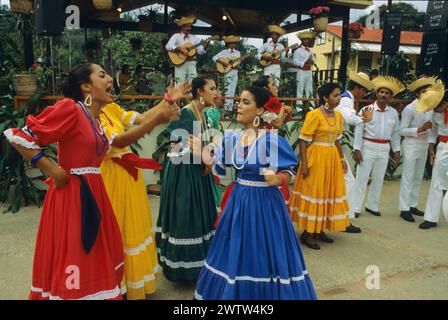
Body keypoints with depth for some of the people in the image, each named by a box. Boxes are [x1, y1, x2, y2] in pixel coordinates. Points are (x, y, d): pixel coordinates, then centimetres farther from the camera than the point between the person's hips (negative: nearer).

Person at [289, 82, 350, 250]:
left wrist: (342, 158, 17)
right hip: (316, 157, -7)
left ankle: (319, 230, 26)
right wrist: (304, 163, -19)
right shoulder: (314, 115, -14)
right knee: (313, 193, -1)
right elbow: (303, 140, -14)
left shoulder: (338, 116, 8)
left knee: (328, 193, 12)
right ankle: (307, 233, 11)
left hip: (332, 158, 8)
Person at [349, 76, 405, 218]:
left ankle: (372, 206, 28)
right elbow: (359, 130, -9)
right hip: (368, 147, -4)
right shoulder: (366, 109, -8)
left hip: (384, 149, 4)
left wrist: (396, 150, 8)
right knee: (361, 178, 0)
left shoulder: (394, 113, 4)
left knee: (378, 179, 13)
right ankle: (354, 207, 7)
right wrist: (357, 150, -13)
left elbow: (395, 133, 11)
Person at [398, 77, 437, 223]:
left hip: (424, 145, 7)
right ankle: (404, 209, 5)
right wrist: (420, 129, -22)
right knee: (408, 177, -3)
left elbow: (431, 127, 14)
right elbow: (402, 130, -14)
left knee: (418, 177, 13)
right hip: (411, 145, -7)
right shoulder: (409, 109, -13)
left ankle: (413, 205, 24)